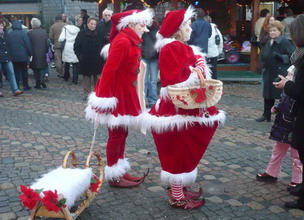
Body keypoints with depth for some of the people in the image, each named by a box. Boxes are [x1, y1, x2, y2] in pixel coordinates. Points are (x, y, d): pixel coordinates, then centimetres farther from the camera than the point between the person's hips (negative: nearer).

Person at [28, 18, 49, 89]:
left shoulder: (30, 33, -10)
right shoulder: (44, 32, -2)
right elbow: (47, 43, 1)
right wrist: (46, 51, 13)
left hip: (34, 54, -2)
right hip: (42, 53, 2)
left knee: (36, 70, 7)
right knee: (42, 68, 15)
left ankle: (38, 84, 8)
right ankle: (42, 80, -3)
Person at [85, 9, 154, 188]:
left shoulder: (130, 41, 14)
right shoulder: (122, 41, -18)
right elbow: (109, 69, -24)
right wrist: (104, 98, -25)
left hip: (125, 93, 10)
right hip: (117, 94, -10)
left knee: (122, 134, 15)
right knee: (117, 135, 0)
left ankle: (119, 171, 27)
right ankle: (114, 176, 12)